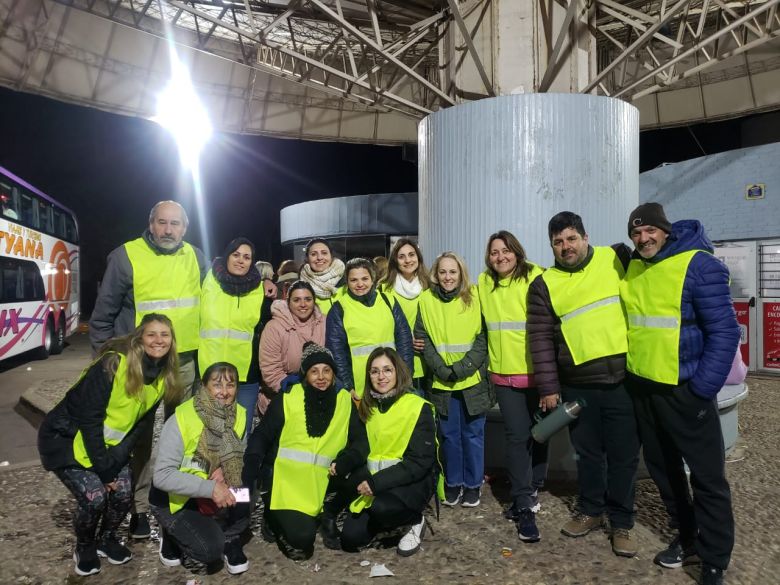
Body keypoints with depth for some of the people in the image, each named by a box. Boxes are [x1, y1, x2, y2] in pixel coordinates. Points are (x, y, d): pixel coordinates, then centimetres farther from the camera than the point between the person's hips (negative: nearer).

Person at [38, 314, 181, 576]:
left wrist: (113, 464, -10)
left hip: (109, 443, 6)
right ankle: (84, 547, 14)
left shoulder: (163, 377, -7)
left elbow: (141, 423, -2)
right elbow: (89, 419, -24)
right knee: (94, 496, -16)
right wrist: (103, 468, -20)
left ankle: (106, 539, 24)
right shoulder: (113, 364, -27)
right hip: (67, 438, -5)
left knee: (124, 494, -6)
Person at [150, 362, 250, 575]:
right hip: (174, 497, -4)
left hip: (210, 491, 5)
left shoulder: (239, 415, -11)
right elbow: (161, 476, -28)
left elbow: (239, 458, 3)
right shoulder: (182, 419, -26)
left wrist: (224, 469, -20)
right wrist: (209, 488, -37)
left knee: (244, 491, -24)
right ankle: (172, 535, 9)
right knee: (210, 548, -23)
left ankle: (230, 540, 2)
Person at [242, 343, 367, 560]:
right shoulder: (288, 399, -5)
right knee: (302, 537, -21)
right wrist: (250, 474, -15)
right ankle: (274, 518, 14)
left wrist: (344, 462, -24)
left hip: (322, 483, 3)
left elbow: (360, 442, -3)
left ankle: (328, 516, 5)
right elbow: (261, 436, -2)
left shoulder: (344, 401, 1)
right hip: (285, 478, -3)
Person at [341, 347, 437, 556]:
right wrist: (365, 481, -11)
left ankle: (415, 521, -1)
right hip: (374, 480, 5)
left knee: (382, 507, -33)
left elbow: (420, 462, -19)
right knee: (351, 538, -9)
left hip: (412, 481, -5)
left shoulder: (418, 408, -14)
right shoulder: (366, 407, 4)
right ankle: (387, 520, 19)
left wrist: (377, 482, -26)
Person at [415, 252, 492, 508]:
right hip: (442, 382, 1)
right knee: (449, 434, 11)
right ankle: (453, 483, 28)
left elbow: (483, 337, -6)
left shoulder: (474, 297, -3)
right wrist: (442, 369, -11)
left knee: (473, 434, 9)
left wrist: (463, 367, -15)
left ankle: (473, 484, 25)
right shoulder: (426, 300, 0)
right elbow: (422, 338, 0)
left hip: (473, 380, -1)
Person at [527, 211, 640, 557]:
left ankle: (621, 522, 26)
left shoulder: (618, 258, 1)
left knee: (623, 454, 9)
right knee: (588, 452, 15)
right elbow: (541, 338, -1)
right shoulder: (544, 284, 0)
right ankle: (591, 511, 35)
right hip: (577, 386, 1)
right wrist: (548, 388, -2)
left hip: (624, 379, 0)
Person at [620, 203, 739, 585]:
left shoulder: (699, 264, -12)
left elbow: (724, 331, -14)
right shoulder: (630, 268, 7)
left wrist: (702, 390, -16)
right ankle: (687, 537, 37)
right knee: (661, 467, 18)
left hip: (683, 390, -6)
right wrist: (627, 371, 11)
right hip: (640, 387, 7)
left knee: (707, 477, 4)